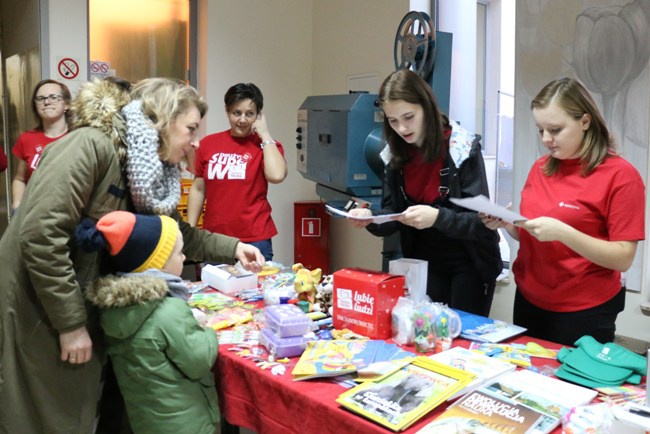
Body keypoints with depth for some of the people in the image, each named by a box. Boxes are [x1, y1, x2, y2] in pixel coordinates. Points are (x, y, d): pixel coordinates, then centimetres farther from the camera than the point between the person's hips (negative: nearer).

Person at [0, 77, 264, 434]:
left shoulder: (150, 171, 4)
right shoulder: (91, 145, -22)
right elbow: (41, 236, -28)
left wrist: (232, 248, 6)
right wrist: (71, 323, -23)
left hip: (85, 304, 8)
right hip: (34, 308, -8)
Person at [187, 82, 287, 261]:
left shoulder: (266, 145, -1)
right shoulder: (208, 143, 5)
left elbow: (277, 176, -21)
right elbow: (198, 189, 10)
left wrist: (265, 134, -12)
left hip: (255, 240, -2)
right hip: (214, 238, 2)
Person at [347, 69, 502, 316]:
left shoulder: (463, 148, -18)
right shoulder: (396, 155, -3)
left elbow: (480, 220, -20)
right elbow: (393, 213, 0)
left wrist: (437, 217, -38)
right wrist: (370, 219, -22)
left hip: (468, 263, -4)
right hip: (424, 261, 4)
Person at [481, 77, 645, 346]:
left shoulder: (621, 176, -12)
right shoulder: (541, 168, 4)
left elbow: (623, 258, -15)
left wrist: (562, 232, -27)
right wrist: (507, 224, -9)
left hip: (583, 313, -5)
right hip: (528, 300, 5)